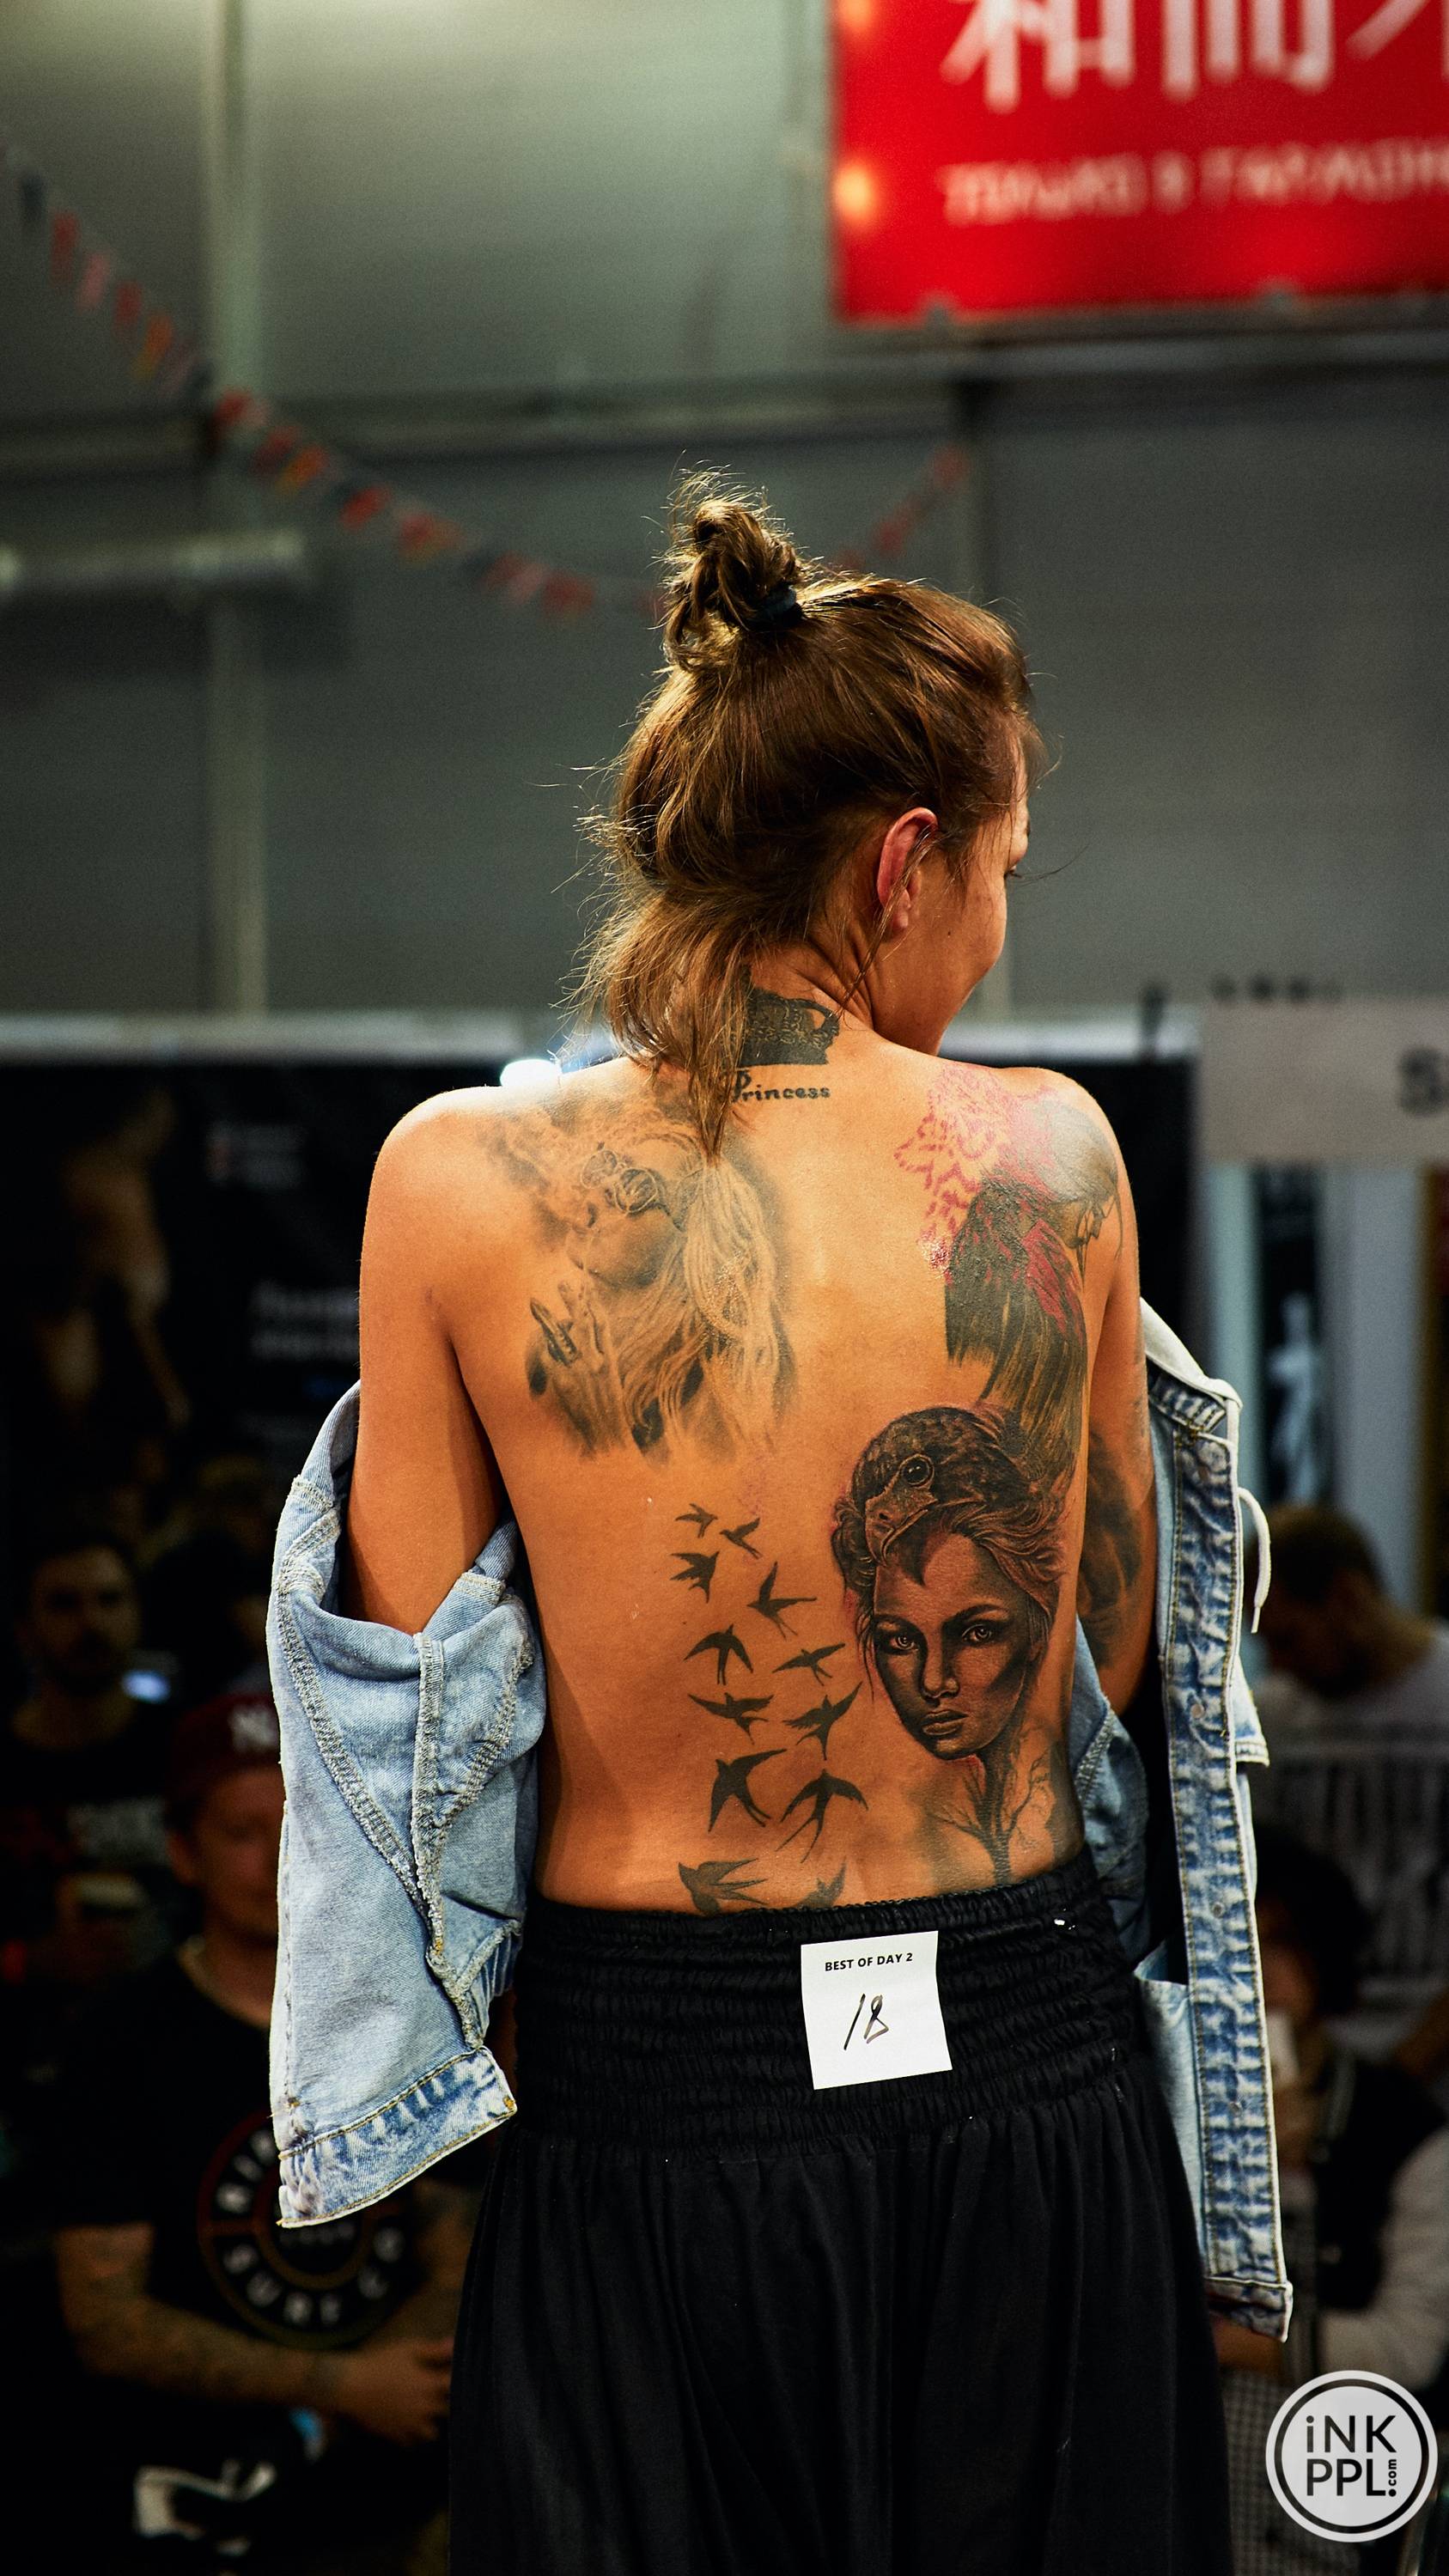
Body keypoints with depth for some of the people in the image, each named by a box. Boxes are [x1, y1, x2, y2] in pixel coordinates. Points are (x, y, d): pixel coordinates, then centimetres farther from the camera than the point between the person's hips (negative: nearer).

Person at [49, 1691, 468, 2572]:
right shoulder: (125, 2051, -1)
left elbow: (454, 2271, 9)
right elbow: (106, 2324, -6)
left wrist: (320, 2417, -9)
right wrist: (344, 2384, -10)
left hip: (387, 2493, 4)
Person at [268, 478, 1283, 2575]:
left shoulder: (460, 1182, -10)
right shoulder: (1051, 1156, -7)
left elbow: (417, 1679, -2)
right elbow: (1119, 1655, 3)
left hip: (649, 2108, -1)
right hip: (1031, 2091, 1)